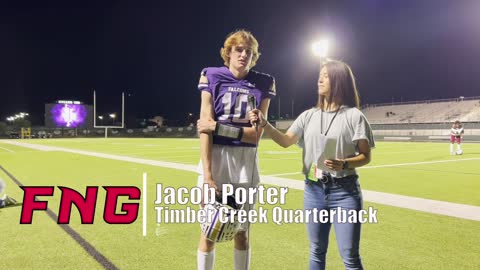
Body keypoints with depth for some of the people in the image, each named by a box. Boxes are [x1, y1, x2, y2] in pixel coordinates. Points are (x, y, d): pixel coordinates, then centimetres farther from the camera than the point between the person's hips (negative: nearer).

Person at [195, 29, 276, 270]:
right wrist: (207, 174, -17)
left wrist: (218, 126, -13)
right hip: (216, 158, -1)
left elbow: (257, 134, -4)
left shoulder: (262, 84, 3)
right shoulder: (212, 77, -1)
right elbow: (205, 128, -9)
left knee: (242, 233, 12)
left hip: (246, 163, 2)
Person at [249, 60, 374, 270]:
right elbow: (285, 141, 0)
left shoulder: (354, 116, -4)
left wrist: (344, 164, -22)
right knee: (317, 252, 17)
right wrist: (264, 124, -14)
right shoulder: (309, 116, 8)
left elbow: (366, 156, -3)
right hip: (313, 190, 4)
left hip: (344, 191, -4)